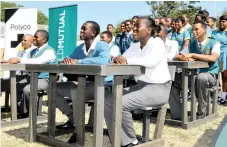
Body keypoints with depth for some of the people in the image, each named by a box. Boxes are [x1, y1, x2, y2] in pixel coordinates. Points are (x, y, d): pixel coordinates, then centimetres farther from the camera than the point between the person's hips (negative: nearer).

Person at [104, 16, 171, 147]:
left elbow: (150, 62, -30)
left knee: (121, 103, -25)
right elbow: (122, 59, 4)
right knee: (108, 100, -6)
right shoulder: (135, 46, 13)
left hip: (158, 88, -8)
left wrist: (127, 60, -26)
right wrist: (118, 59, -21)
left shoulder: (157, 42, -10)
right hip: (140, 86, 8)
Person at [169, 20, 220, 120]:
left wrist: (192, 55, -29)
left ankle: (201, 112, -23)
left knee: (201, 77, -40)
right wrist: (188, 58, -18)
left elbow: (213, 58, -25)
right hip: (194, 74, 5)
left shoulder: (214, 43, -6)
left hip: (210, 75, -5)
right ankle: (177, 115, -11)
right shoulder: (192, 44, 9)